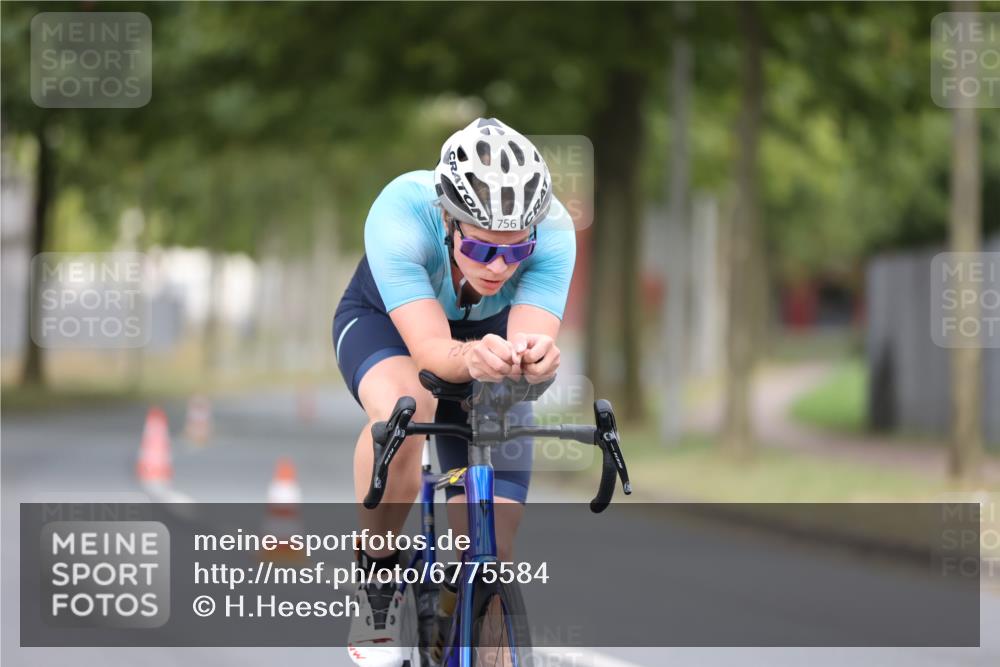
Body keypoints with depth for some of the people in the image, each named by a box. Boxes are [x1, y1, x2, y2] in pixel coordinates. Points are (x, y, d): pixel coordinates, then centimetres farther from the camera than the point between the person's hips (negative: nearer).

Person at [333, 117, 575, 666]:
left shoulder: (552, 231, -34)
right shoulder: (400, 214, -40)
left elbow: (533, 334, -42)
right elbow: (430, 350, -45)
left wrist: (533, 356, -66)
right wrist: (471, 359, -67)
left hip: (487, 334, 2)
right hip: (385, 320, -2)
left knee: (490, 554, -11)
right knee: (405, 406, -40)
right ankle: (378, 580, -18)